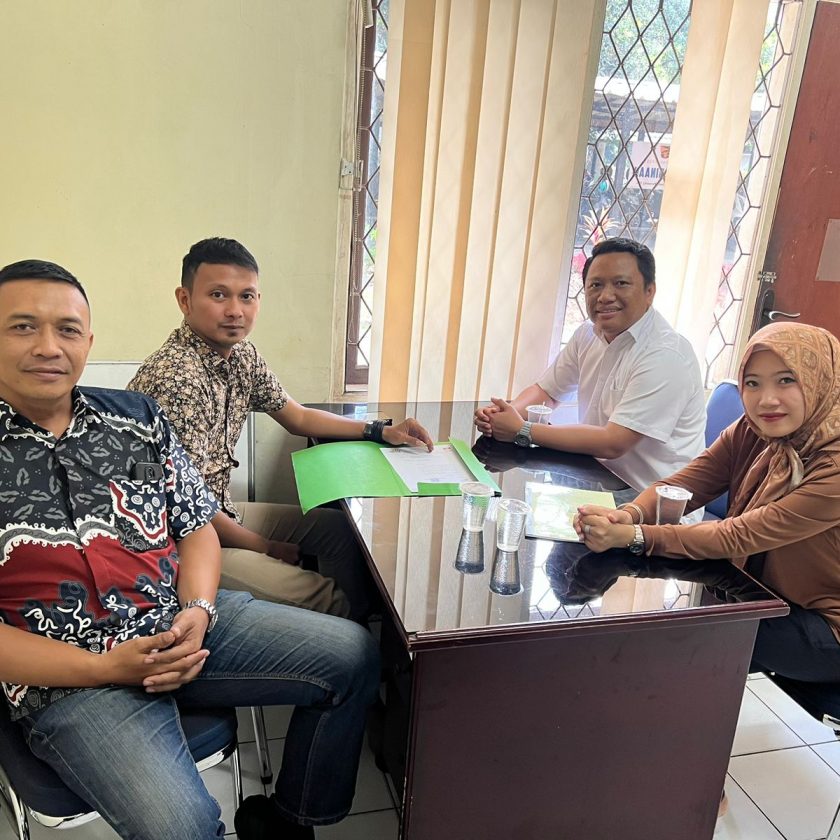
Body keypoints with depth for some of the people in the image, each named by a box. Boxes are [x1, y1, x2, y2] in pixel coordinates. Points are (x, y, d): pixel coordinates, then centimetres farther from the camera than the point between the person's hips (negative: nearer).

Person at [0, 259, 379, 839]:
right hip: (70, 679, -4)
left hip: (182, 623, 5)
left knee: (353, 655, -1)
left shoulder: (138, 416, 6)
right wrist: (103, 668, -17)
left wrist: (197, 610, -10)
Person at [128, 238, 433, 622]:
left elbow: (297, 417, 14)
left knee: (340, 527, 14)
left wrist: (380, 431, 5)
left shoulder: (242, 355, 0)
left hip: (221, 512, 9)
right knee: (330, 600, -13)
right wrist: (267, 548, -11)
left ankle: (358, 618, 30)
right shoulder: (176, 377, -27)